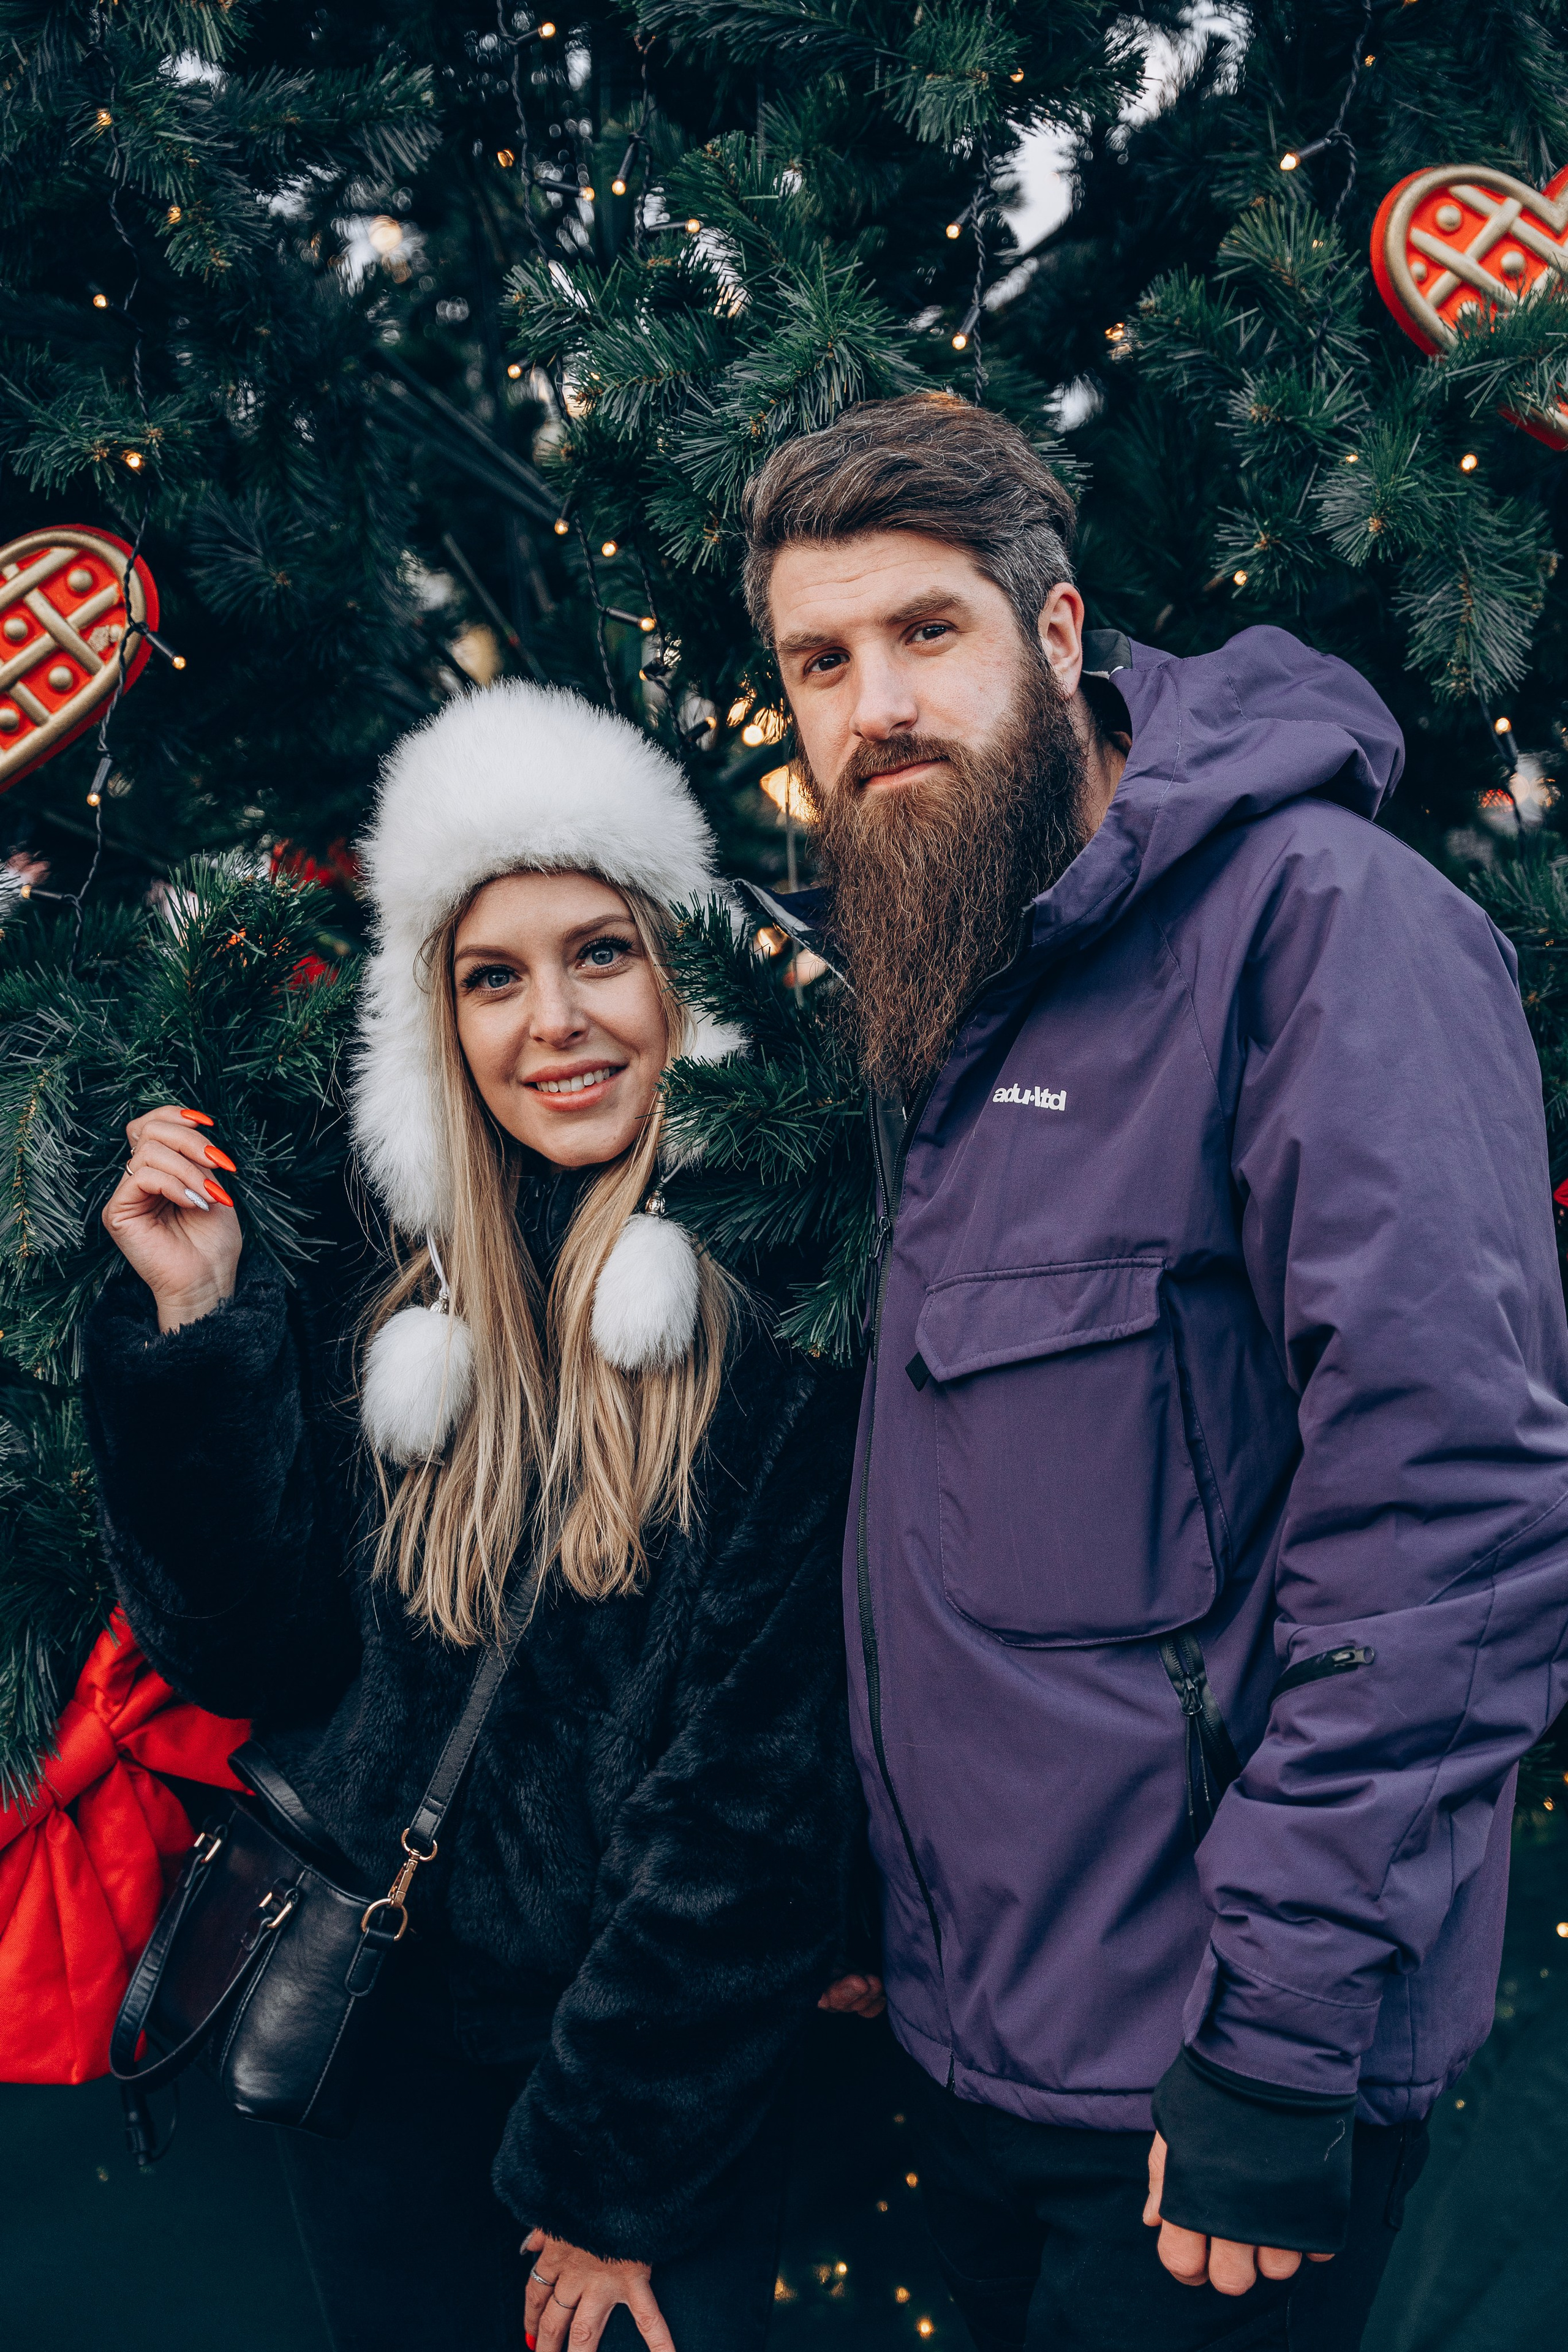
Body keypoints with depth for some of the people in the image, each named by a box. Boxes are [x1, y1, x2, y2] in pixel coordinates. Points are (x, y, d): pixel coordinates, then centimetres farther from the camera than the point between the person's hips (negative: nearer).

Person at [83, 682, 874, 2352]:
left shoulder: (789, 1315, -14)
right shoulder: (395, 1305, -1)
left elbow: (769, 1773, -13)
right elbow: (258, 1655, -3)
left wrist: (613, 2159, -10)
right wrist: (194, 1325, -14)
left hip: (676, 2062, -3)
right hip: (372, 2026, 4)